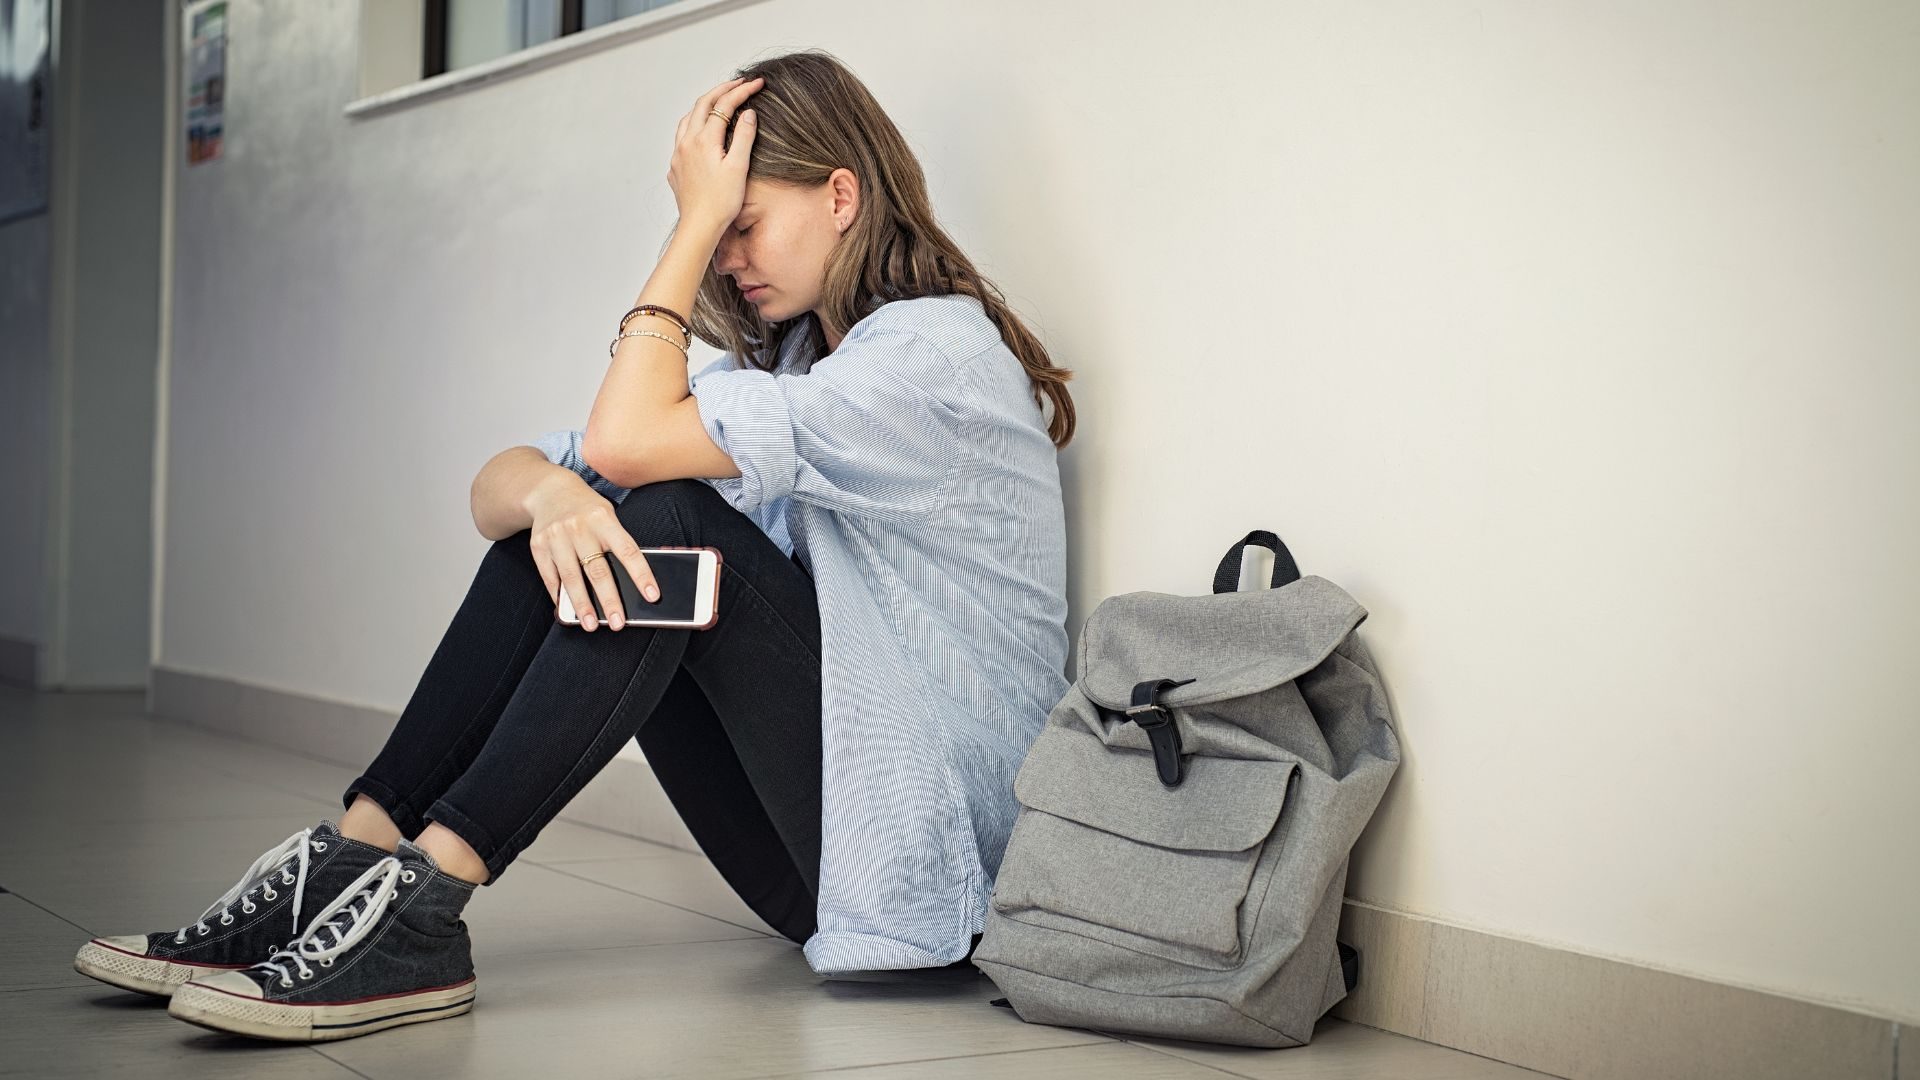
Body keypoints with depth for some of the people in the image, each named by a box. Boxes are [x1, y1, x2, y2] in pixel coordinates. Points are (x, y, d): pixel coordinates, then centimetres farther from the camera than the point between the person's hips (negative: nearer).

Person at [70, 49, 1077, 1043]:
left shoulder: (939, 349, -12)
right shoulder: (784, 360, 14)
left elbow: (626, 439, -23)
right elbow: (496, 485, 3)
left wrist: (699, 219, -13)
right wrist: (549, 494, -21)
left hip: (923, 845, -7)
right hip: (809, 834, 8)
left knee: (671, 522, -24)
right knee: (563, 516, -6)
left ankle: (419, 908, -26)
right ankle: (348, 861, -13)